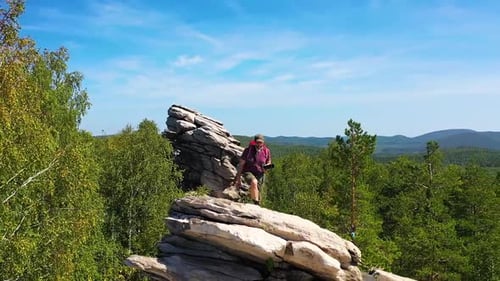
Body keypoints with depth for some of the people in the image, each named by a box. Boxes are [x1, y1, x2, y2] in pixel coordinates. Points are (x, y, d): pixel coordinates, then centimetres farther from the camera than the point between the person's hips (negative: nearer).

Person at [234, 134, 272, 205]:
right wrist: (238, 179, -7)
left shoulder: (267, 151, -3)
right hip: (248, 172, -3)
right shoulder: (248, 150, -10)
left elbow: (269, 162, 14)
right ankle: (256, 203, -34)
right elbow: (241, 164, -5)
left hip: (259, 174, 3)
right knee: (254, 182, -34)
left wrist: (266, 166, -12)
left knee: (257, 193, 5)